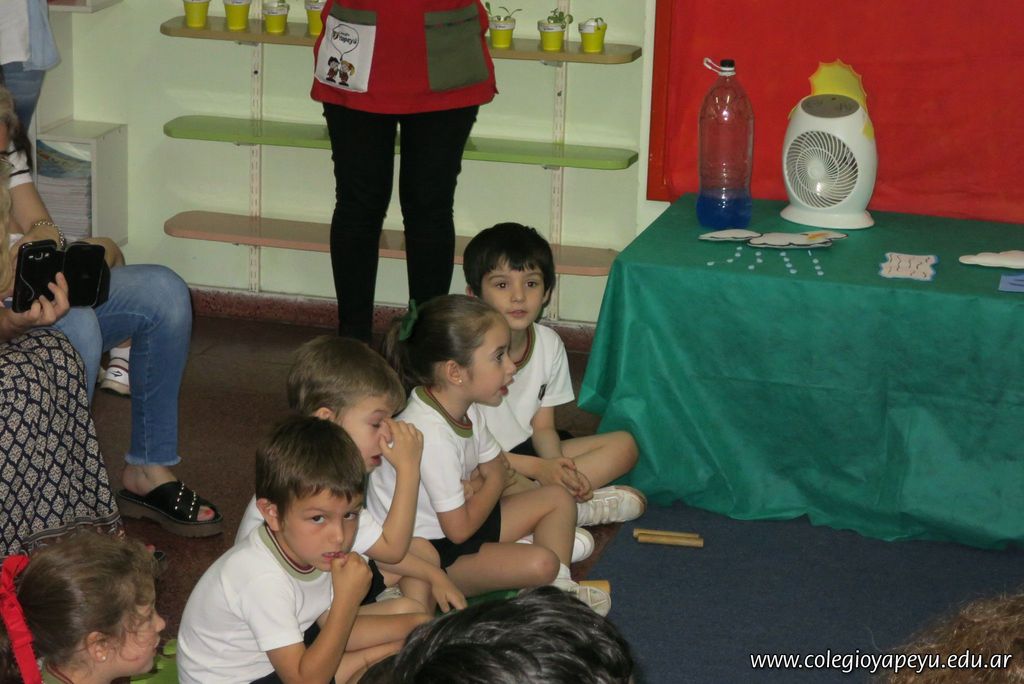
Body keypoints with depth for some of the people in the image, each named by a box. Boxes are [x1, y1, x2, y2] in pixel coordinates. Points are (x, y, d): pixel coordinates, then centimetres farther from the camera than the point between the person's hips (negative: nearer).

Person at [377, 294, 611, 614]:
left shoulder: (467, 409, -1)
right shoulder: (430, 434, -31)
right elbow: (459, 529, -25)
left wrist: (473, 486, -16)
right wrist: (494, 482, -8)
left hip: (455, 521, 10)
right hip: (426, 552, -10)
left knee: (558, 498, 9)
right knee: (539, 562, -26)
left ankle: (557, 589, 4)